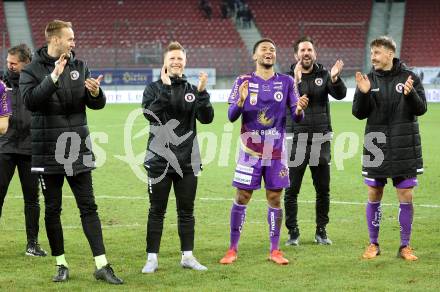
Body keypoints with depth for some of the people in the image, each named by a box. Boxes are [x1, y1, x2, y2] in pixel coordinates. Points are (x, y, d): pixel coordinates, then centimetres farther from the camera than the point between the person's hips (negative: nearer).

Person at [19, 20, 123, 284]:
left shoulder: (79, 66, 8)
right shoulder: (33, 69, -4)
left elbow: (98, 104, 9)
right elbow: (30, 100, -20)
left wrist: (96, 93, -13)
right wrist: (53, 78, -30)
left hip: (79, 148, 3)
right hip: (48, 150, -3)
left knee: (89, 207, 1)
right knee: (52, 210, 5)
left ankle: (102, 266, 0)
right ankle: (61, 265, 16)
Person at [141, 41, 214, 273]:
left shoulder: (192, 90, 8)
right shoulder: (154, 88, 1)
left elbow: (207, 118, -3)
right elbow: (150, 114, -16)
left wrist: (202, 93, -16)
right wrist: (165, 88, -19)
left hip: (187, 160, 2)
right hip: (159, 159, -2)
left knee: (186, 211, 9)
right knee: (157, 211, 3)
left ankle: (187, 256, 17)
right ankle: (152, 258, 7)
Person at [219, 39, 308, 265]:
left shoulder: (286, 82, 4)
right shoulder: (243, 82, -1)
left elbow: (296, 117, 2)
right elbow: (231, 116, -5)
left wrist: (299, 109, -22)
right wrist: (240, 102, -26)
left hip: (276, 152, 2)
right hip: (250, 151, -1)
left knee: (275, 199, 4)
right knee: (242, 199, 0)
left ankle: (275, 250, 12)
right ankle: (232, 249, 10)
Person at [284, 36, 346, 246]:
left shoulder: (324, 75, 4)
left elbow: (340, 94, -10)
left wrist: (335, 79, -30)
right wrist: (295, 82, -36)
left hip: (320, 141, 2)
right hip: (296, 140, -2)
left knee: (323, 190, 7)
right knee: (291, 190, -1)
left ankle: (321, 231, 19)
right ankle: (293, 232, 8)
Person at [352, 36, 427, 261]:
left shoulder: (409, 78, -1)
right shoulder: (368, 79, 3)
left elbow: (421, 108, -6)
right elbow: (359, 113, 0)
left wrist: (410, 94, -25)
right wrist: (363, 93, -18)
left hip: (405, 149, -1)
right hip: (375, 148, 1)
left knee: (406, 197, 1)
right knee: (374, 196, 6)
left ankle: (405, 246, 11)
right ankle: (373, 244, 18)